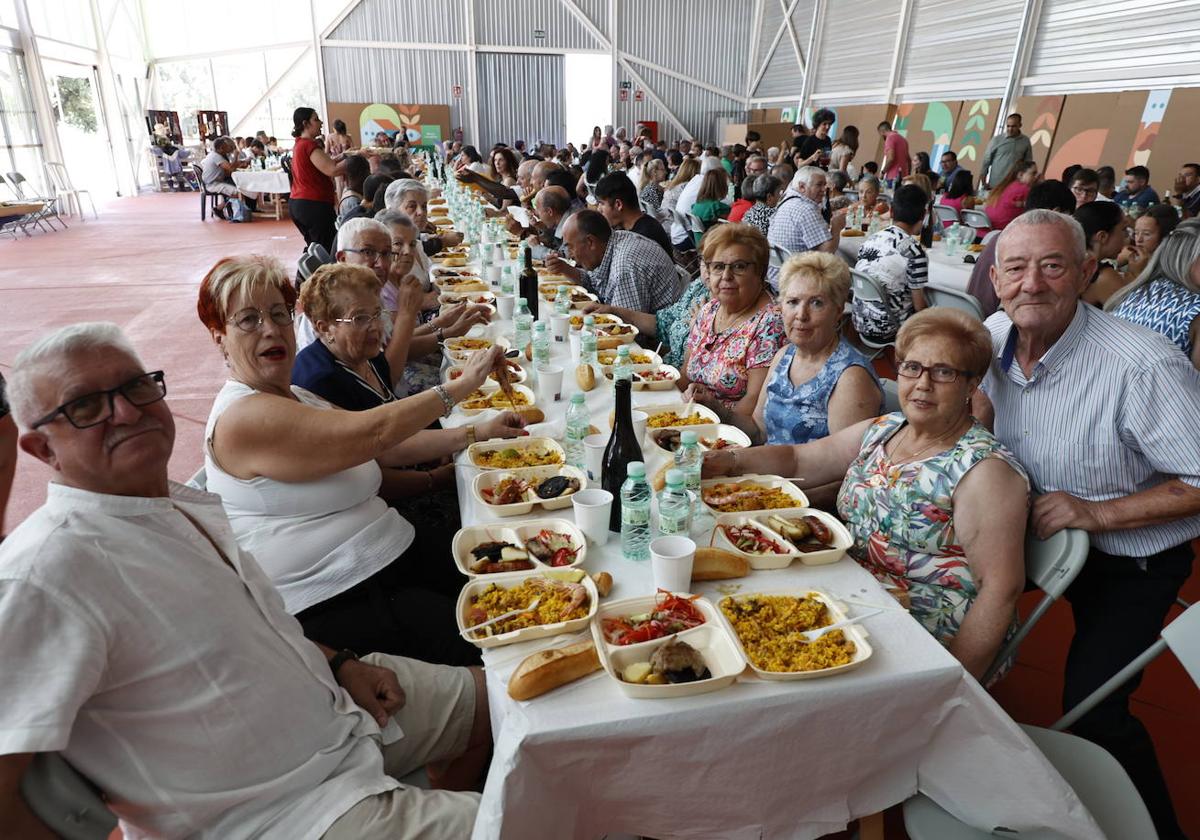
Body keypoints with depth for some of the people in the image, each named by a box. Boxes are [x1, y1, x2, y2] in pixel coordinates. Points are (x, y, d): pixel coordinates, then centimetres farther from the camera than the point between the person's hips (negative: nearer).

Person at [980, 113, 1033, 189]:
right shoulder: (996, 139, -1)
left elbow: (1028, 162, 12)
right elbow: (986, 160, 1)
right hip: (995, 184, -2)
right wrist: (983, 181, -4)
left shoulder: (1025, 141, 7)